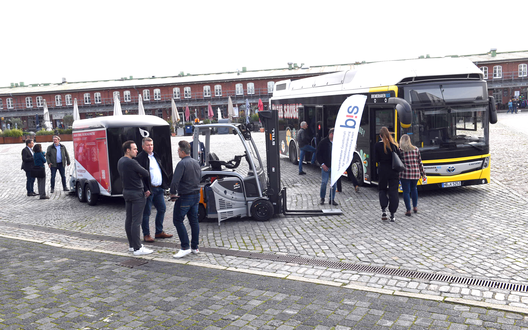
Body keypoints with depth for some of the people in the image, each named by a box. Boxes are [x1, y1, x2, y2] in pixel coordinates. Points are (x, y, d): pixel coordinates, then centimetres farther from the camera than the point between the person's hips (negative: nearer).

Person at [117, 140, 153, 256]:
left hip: (126, 192, 10)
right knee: (136, 221, -7)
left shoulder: (120, 161, 9)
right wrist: (140, 173, 6)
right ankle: (137, 248, -5)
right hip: (137, 194, -10)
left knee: (129, 219, 13)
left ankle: (131, 245, 23)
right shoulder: (131, 162, -21)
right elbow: (146, 174, -15)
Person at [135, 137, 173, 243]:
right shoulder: (140, 158, -10)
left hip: (159, 188, 8)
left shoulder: (155, 156, 16)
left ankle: (159, 232, 25)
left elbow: (162, 171, 23)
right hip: (149, 189, -8)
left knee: (162, 209, 13)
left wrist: (165, 184, 15)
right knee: (146, 212, 1)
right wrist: (145, 190, -21)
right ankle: (146, 235, 10)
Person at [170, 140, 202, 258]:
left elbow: (175, 181, -23)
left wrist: (173, 194, -9)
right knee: (194, 220, 13)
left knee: (178, 220, 0)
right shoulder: (196, 162, 7)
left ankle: (185, 247, -5)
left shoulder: (182, 164, -18)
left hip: (185, 197, -8)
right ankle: (195, 247, 19)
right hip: (196, 194, 8)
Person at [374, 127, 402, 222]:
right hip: (393, 171, 1)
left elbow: (376, 160, -5)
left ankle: (384, 209, -2)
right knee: (393, 192, 6)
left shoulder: (377, 145, -7)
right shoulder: (394, 144, -2)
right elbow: (399, 158, -1)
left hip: (382, 170, -1)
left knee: (382, 190, 16)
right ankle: (392, 214, 6)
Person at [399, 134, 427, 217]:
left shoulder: (400, 151, -7)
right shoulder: (416, 149, 3)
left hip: (405, 174, -4)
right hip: (416, 174, 4)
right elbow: (420, 163, 6)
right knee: (414, 188, 24)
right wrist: (423, 174, 13)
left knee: (406, 191, 3)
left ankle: (408, 210, 3)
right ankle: (415, 207, 30)